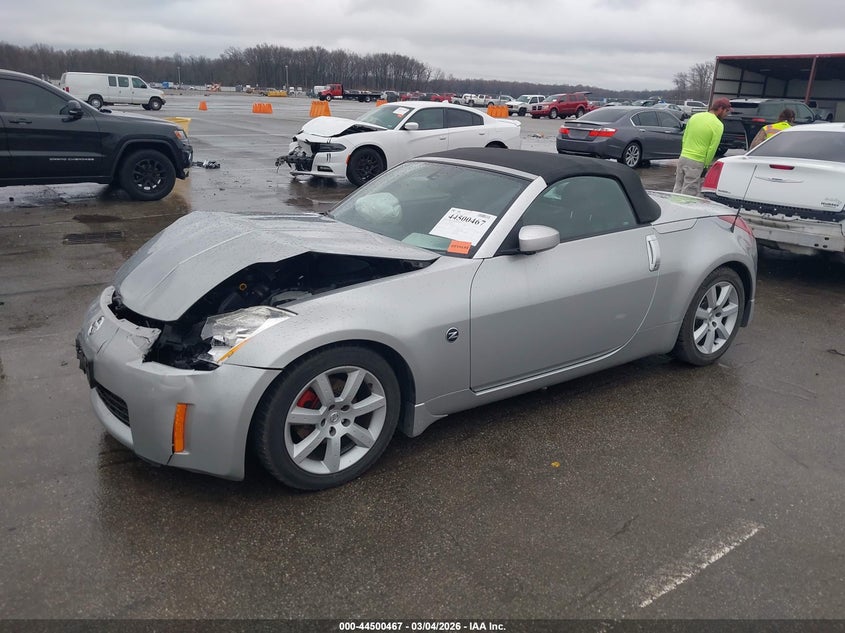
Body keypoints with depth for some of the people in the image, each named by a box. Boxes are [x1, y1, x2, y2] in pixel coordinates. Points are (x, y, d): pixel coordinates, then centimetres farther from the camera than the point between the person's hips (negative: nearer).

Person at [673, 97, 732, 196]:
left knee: (677, 190, 12)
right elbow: (712, 149, -10)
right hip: (696, 162, -6)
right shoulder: (718, 125, -8)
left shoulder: (694, 116, 10)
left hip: (683, 158, 6)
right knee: (689, 194, -2)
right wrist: (706, 165, -1)